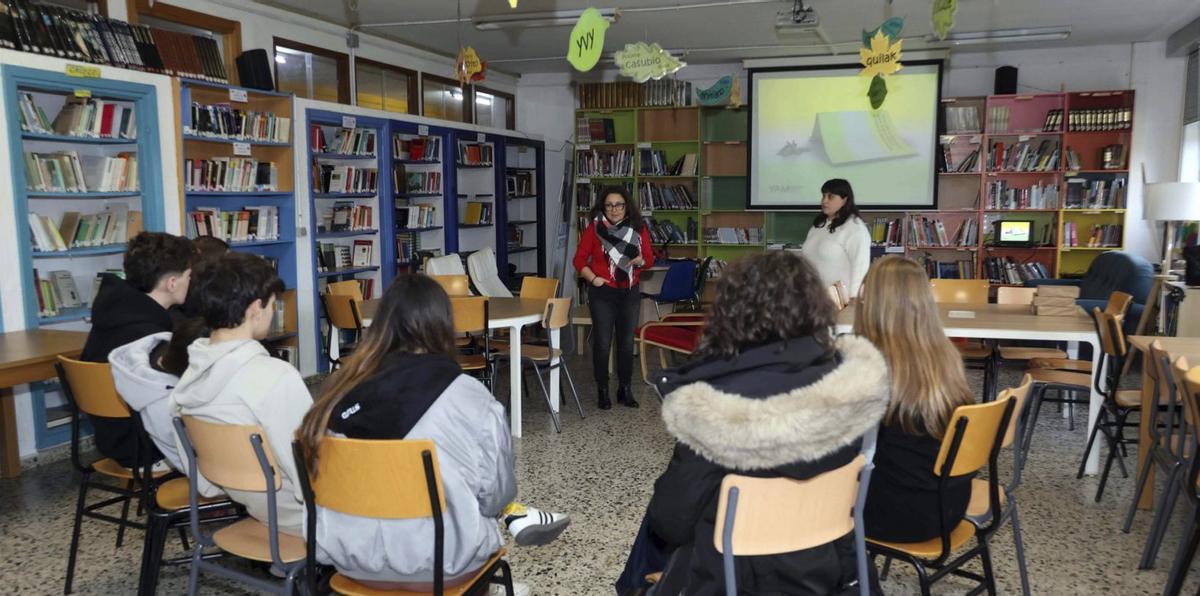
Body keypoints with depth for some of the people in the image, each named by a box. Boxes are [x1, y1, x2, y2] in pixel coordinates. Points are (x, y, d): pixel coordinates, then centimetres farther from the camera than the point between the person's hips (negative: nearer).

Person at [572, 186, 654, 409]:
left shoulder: (638, 229, 4)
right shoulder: (594, 228, -3)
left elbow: (650, 257, 10)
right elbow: (580, 260, -1)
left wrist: (641, 260, -12)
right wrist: (593, 278, -16)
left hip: (630, 293, 3)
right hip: (602, 293, -3)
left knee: (627, 342, 9)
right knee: (602, 343, 1)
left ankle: (625, 390, 22)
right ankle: (603, 391, 14)